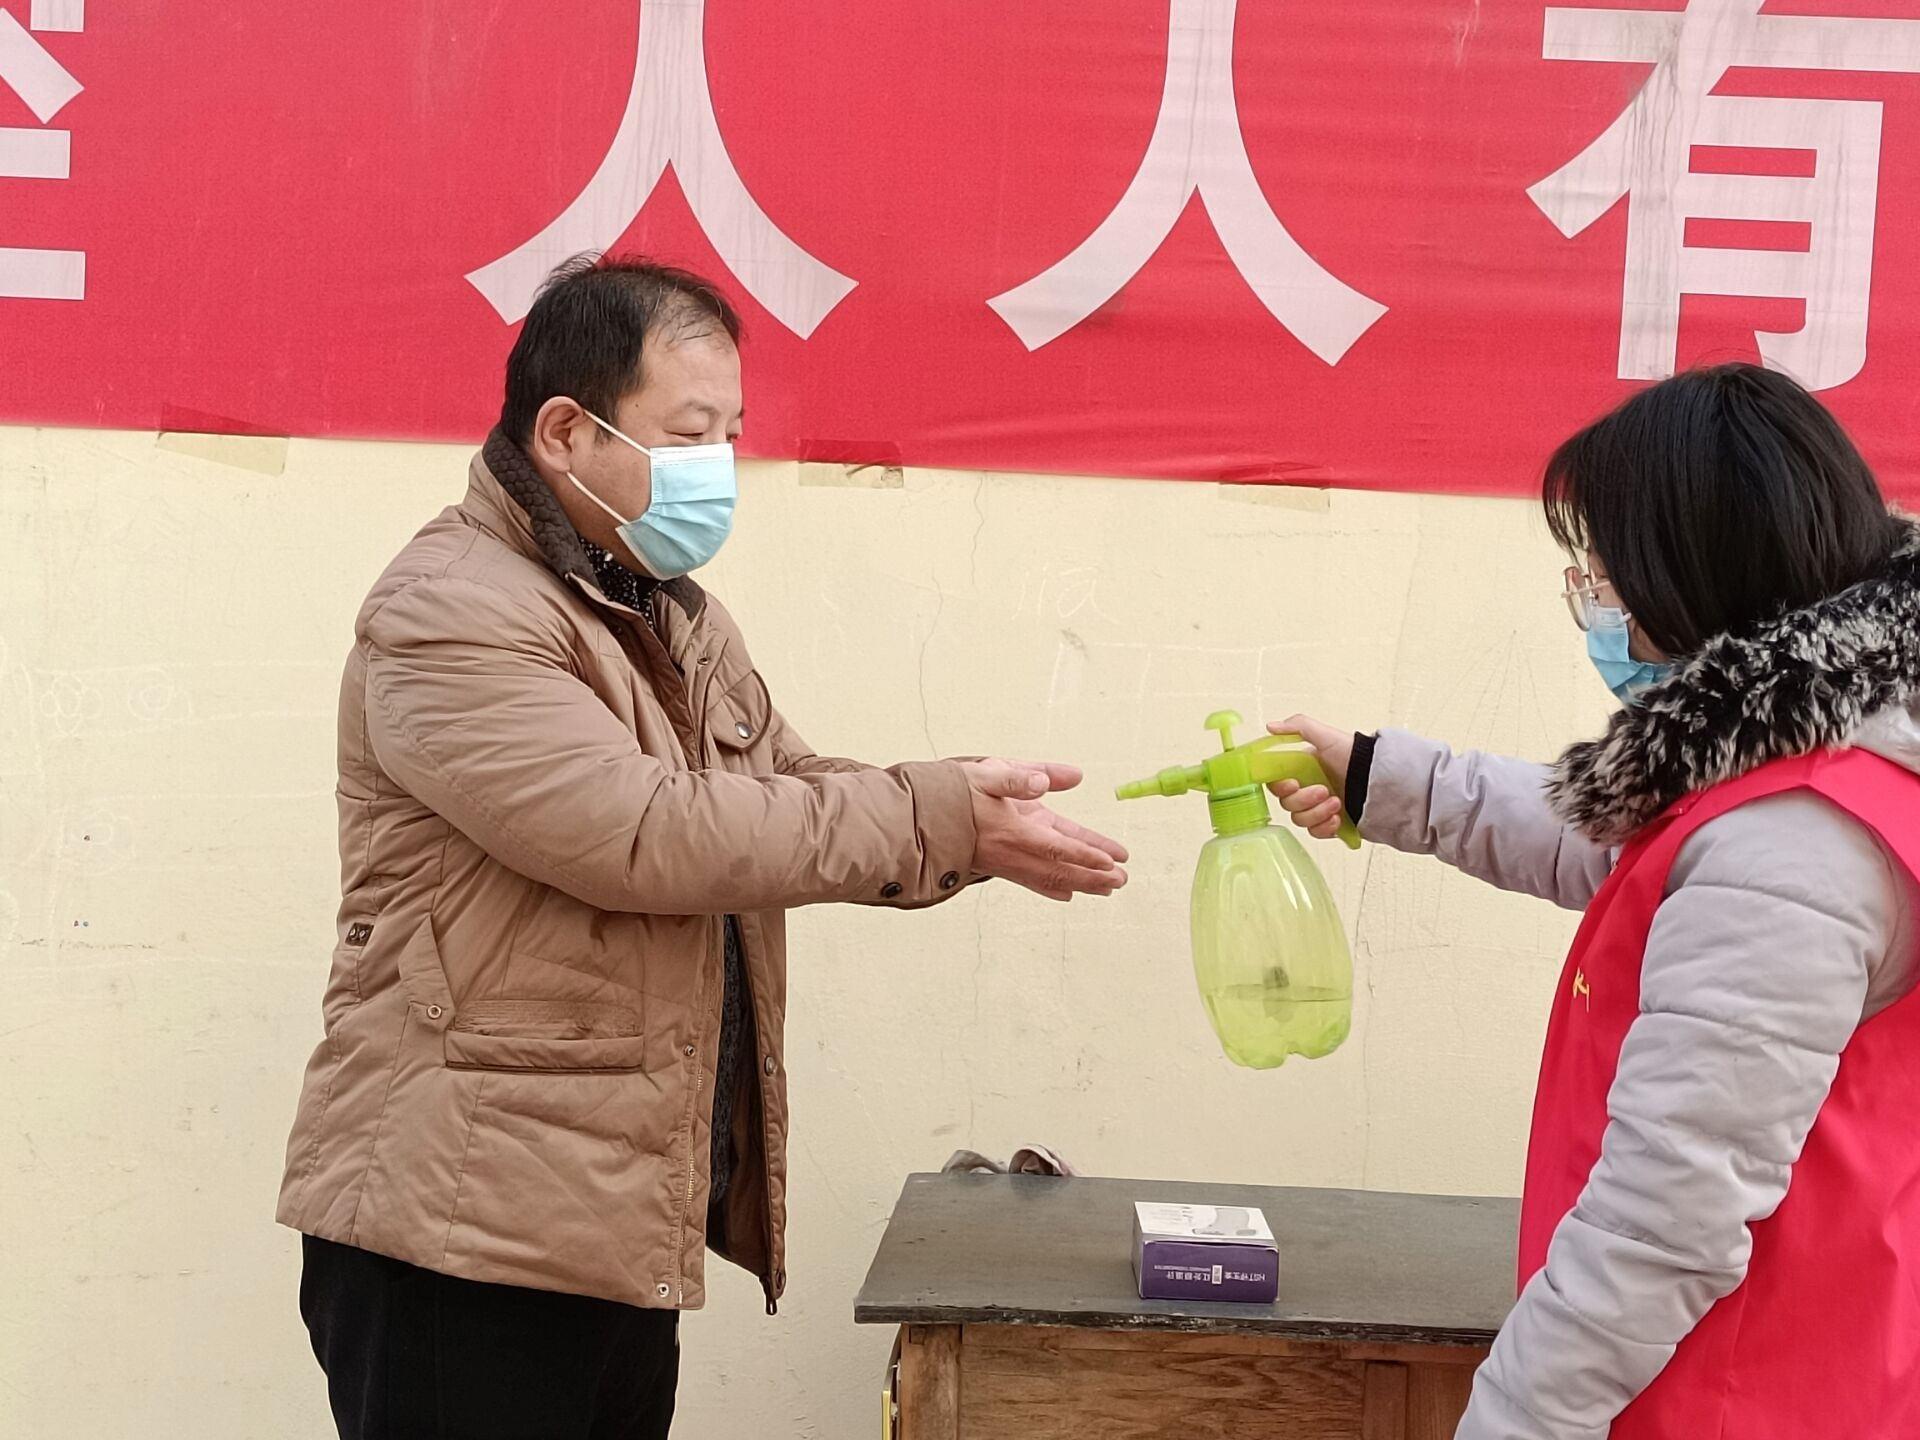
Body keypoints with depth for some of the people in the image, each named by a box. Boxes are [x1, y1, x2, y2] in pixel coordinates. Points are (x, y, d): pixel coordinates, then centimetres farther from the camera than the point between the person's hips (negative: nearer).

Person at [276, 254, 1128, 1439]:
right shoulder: (451, 617, -14)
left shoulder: (676, 619, 16)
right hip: (465, 1236, -8)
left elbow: (791, 796, 14)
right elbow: (647, 832, -23)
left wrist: (982, 823, -6)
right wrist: (941, 820, -20)